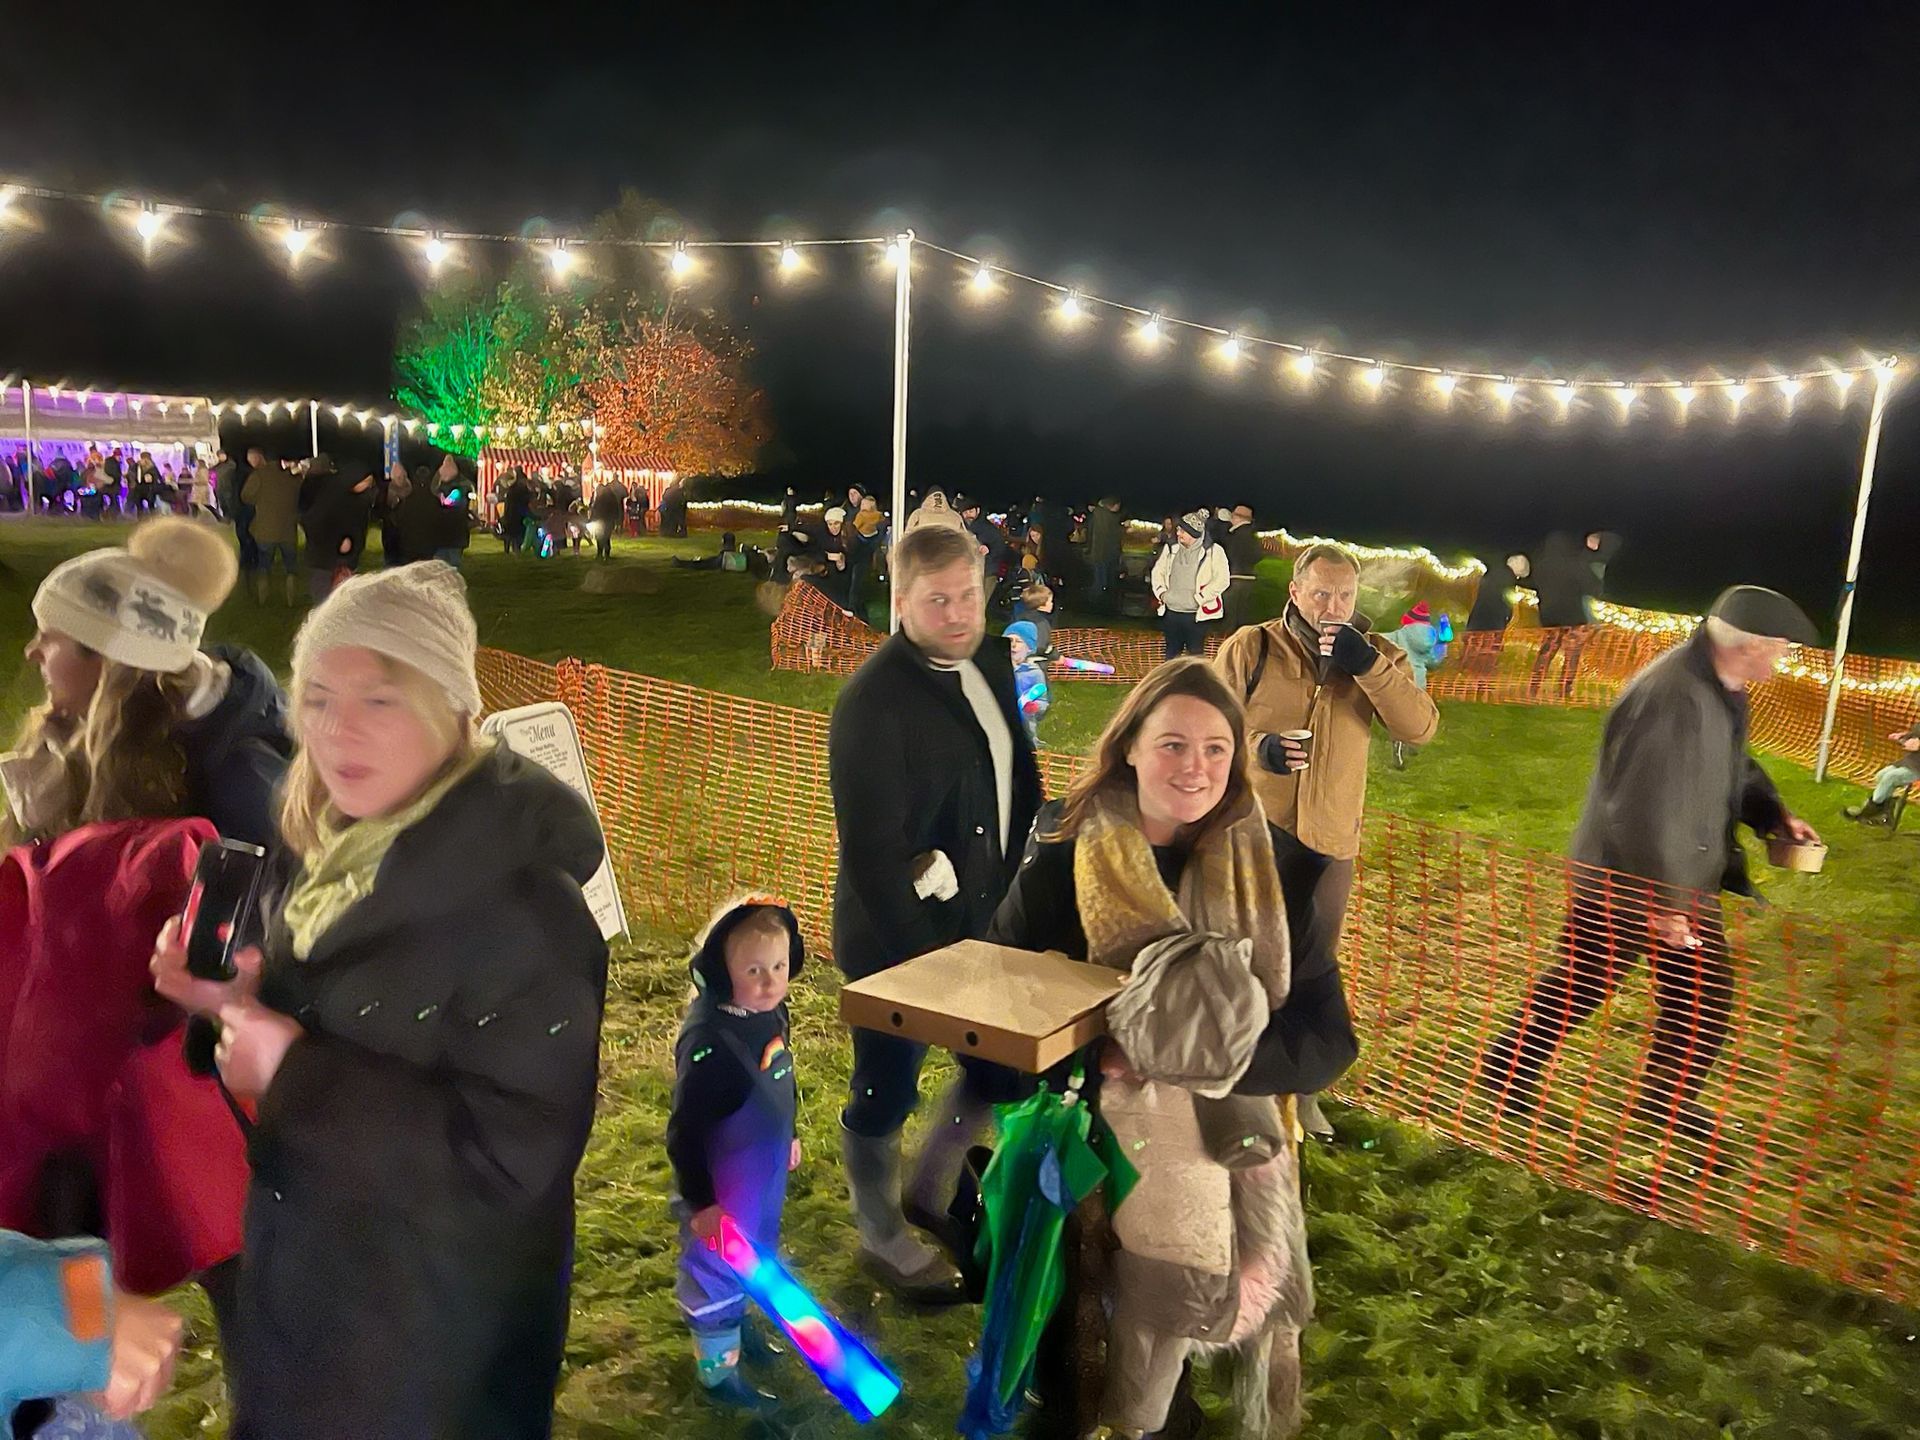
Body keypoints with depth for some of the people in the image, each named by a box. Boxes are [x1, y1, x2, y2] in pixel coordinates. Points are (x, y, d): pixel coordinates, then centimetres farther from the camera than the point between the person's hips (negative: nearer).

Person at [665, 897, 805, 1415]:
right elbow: (685, 1131, -26)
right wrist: (700, 1202, -19)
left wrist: (786, 1138, 21)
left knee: (752, 1258, 29)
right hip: (721, 1187, -7)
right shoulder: (708, 1039, -34)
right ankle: (718, 1370, 37)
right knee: (716, 1271, 15)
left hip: (764, 1174, 7)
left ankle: (738, 1324, 55)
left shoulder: (774, 1011, -10)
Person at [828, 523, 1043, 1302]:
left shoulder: (990, 662, 0)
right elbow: (871, 850, -24)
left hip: (981, 919, 8)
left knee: (1001, 1067, 18)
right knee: (886, 1095, 13)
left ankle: (929, 1193, 43)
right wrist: (925, 949, -21)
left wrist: (1012, 886, 3)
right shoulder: (874, 700, -24)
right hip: (897, 939, -7)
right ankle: (883, 1237, 38)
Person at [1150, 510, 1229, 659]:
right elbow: (1158, 571, 18)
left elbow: (1221, 581, -13)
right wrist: (1161, 592, 2)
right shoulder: (1172, 549, 7)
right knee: (1171, 655, 14)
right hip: (1171, 613, 5)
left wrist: (1199, 598, -15)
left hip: (1196, 616, -5)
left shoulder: (1213, 552, -8)